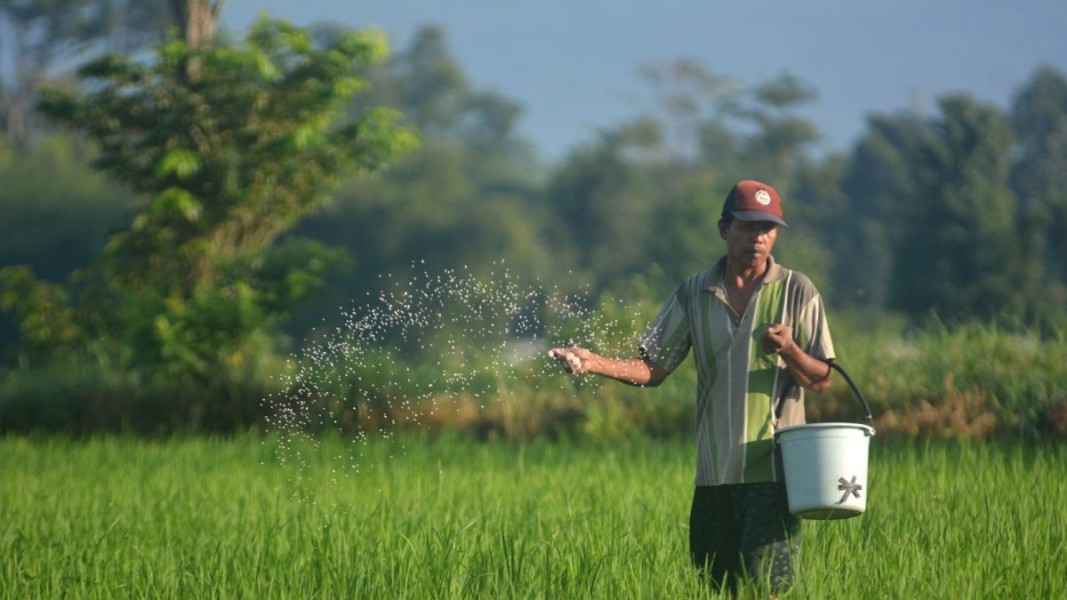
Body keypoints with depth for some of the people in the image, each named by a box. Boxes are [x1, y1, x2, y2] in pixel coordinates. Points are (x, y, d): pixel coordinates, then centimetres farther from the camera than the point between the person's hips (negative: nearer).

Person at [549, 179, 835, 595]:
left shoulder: (796, 291, 1)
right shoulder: (694, 293, 9)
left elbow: (822, 380, 2)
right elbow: (653, 368, 7)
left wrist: (788, 351, -19)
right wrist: (596, 363, -11)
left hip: (772, 471, -4)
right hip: (713, 472, 4)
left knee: (763, 588, -13)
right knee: (718, 587, 6)